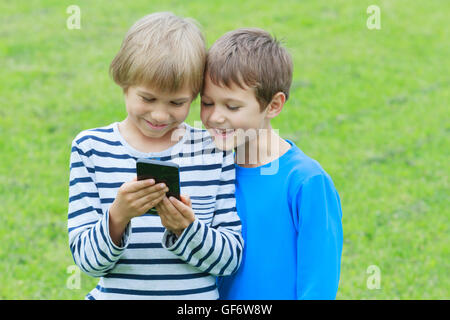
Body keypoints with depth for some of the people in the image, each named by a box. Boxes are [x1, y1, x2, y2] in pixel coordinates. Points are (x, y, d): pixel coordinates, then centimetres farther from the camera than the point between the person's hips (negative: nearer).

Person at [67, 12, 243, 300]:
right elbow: (86, 258, -6)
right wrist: (117, 217, -23)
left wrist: (186, 229, -19)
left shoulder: (215, 150, 0)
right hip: (116, 294, -1)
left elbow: (230, 259, -3)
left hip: (200, 296, 1)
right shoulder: (90, 147, -2)